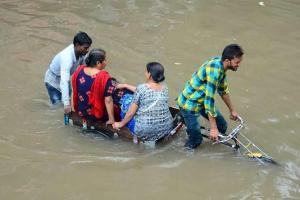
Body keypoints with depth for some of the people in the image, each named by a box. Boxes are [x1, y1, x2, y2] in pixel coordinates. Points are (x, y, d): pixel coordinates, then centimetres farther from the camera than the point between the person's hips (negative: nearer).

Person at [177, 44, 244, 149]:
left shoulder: (220, 64, -4)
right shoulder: (215, 70, -32)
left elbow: (223, 90, 13)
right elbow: (209, 99, -31)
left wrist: (232, 110, 21)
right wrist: (213, 128, -27)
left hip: (203, 100, 9)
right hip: (189, 103, -9)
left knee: (222, 126, 10)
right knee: (195, 142, -7)